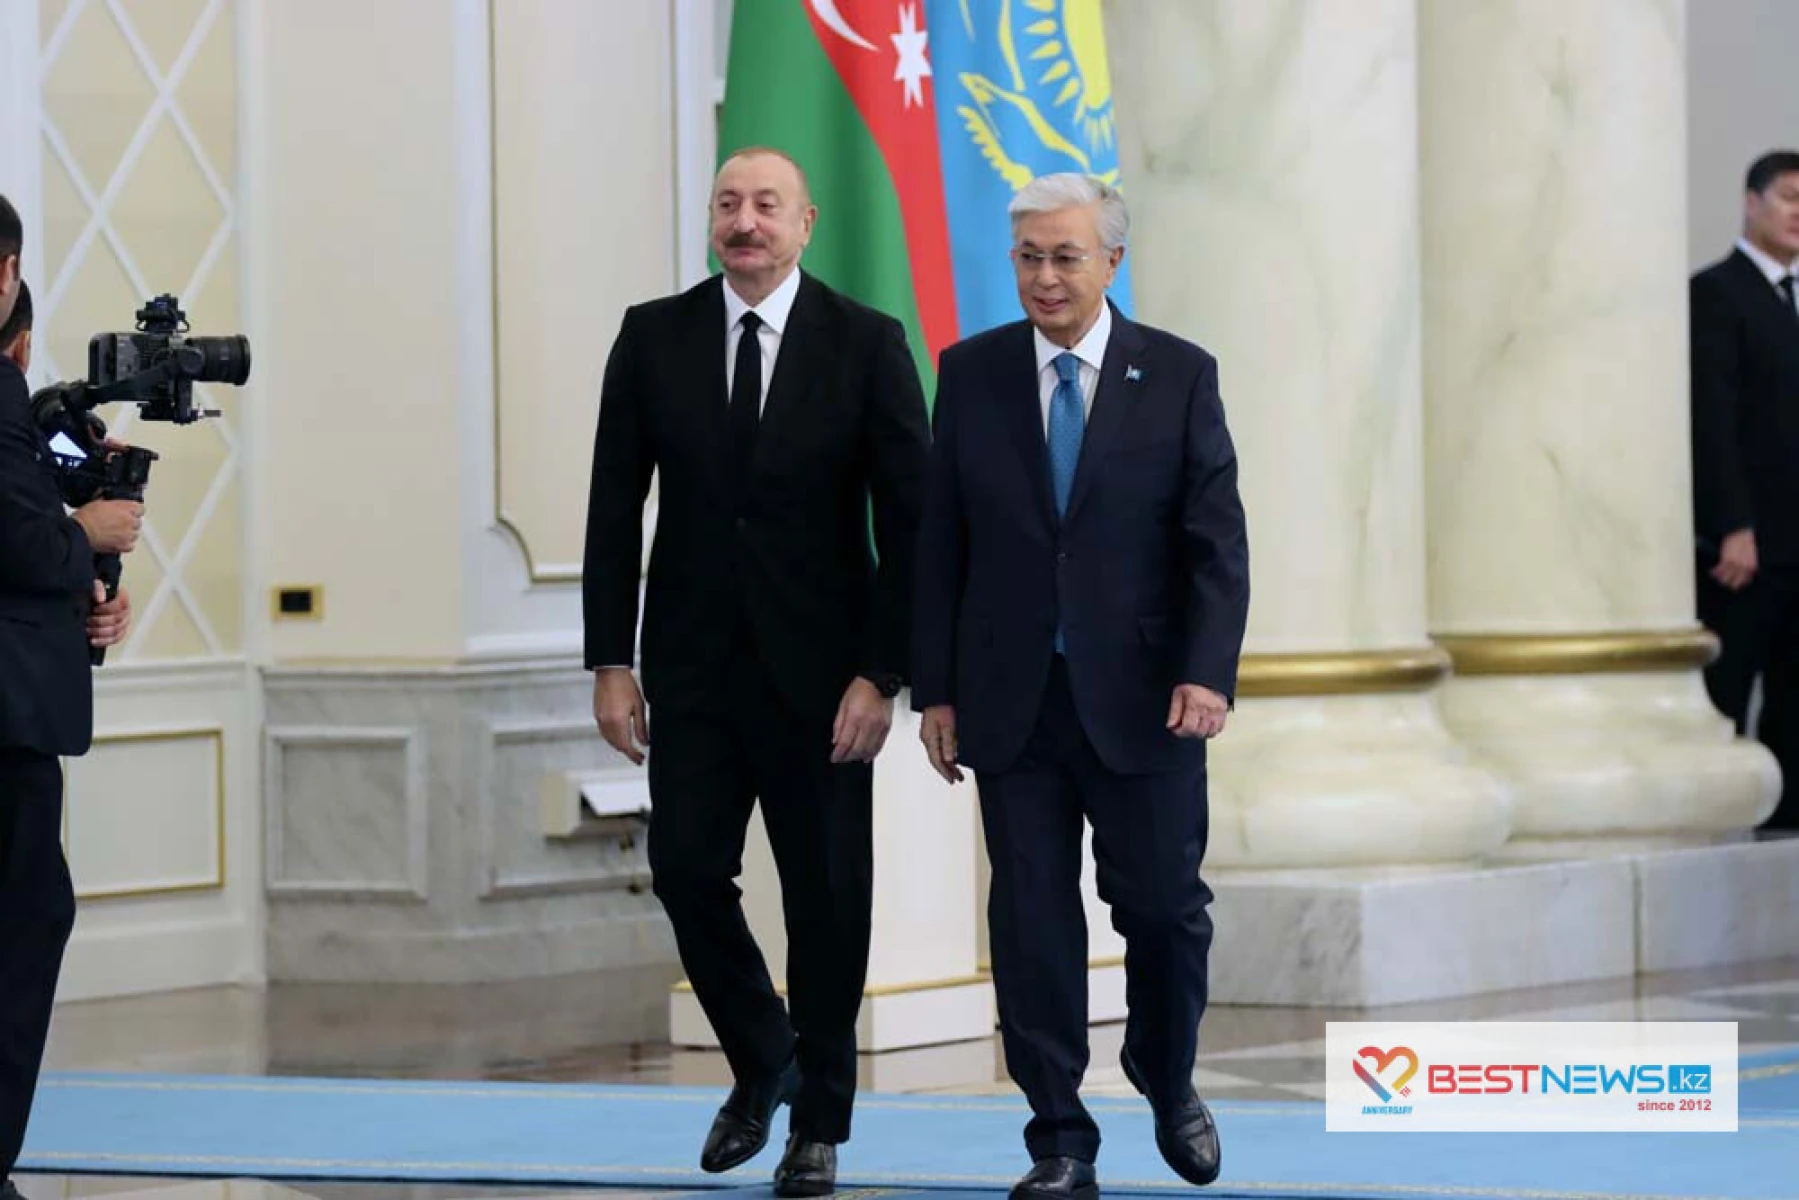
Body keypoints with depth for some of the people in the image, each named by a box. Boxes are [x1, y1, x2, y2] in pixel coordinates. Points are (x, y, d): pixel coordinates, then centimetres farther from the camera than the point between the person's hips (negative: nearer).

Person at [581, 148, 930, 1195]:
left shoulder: (867, 344, -4)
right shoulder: (654, 338, 2)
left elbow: (909, 521, -4)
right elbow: (615, 507, 4)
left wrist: (882, 674, -10)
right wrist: (612, 662, -2)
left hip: (818, 674, -2)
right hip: (694, 665, 2)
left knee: (827, 893, 3)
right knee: (687, 870, -4)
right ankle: (761, 1064, 22)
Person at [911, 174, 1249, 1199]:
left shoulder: (1179, 376, -1)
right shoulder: (972, 373, 4)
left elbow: (1216, 540, -4)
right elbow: (941, 543, 5)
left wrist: (1207, 673, -15)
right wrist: (935, 690, 1)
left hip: (1141, 698, -1)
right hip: (1011, 701, 1)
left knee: (1165, 905, 6)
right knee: (1032, 918, 0)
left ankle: (1170, 1086, 32)